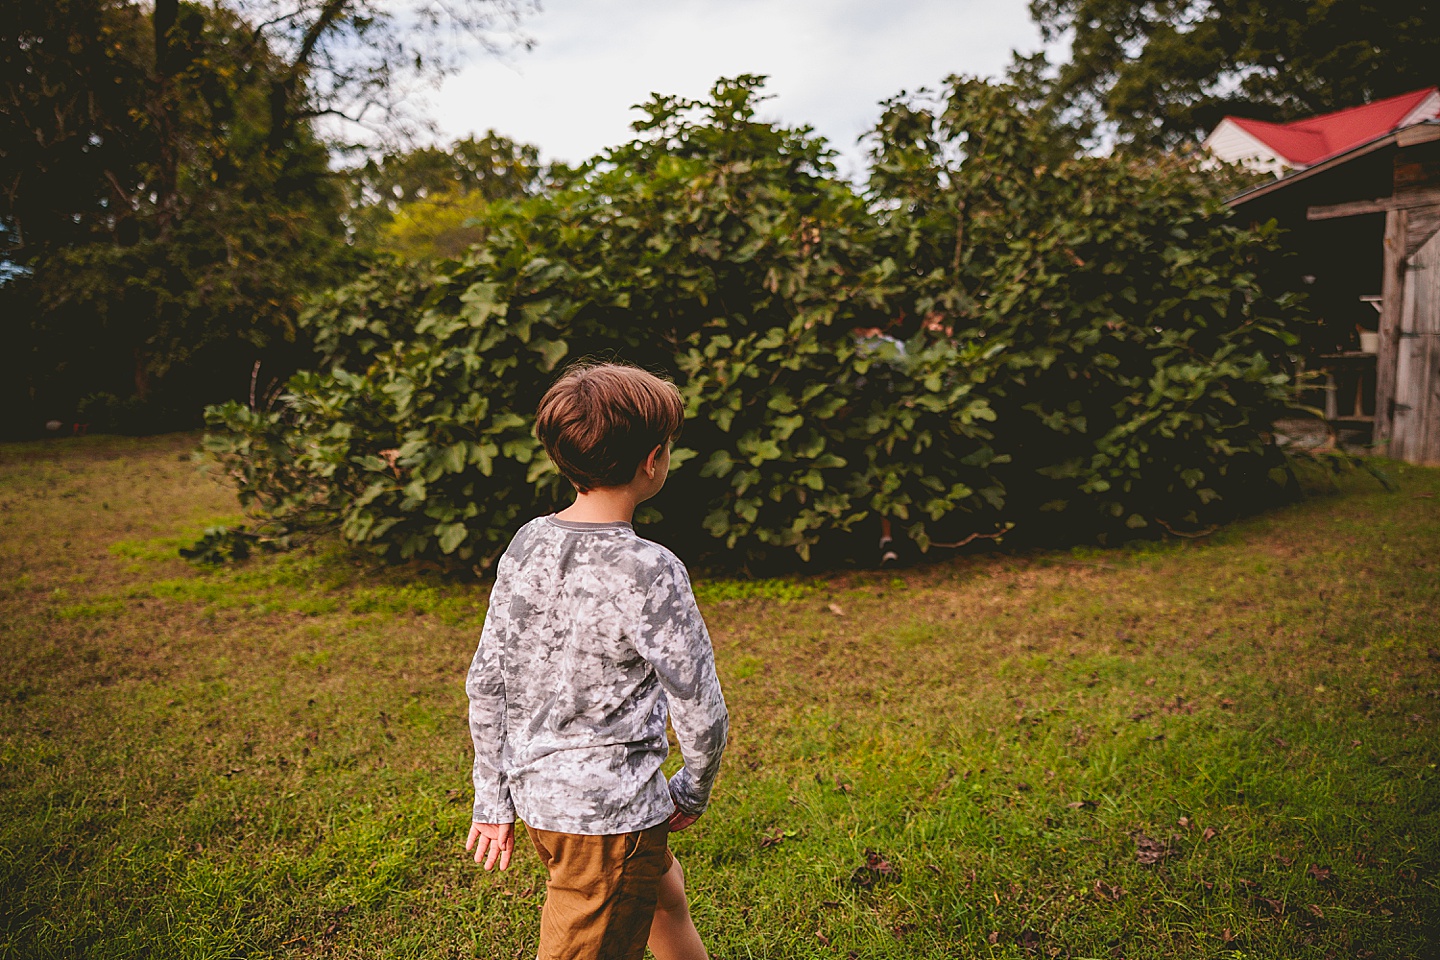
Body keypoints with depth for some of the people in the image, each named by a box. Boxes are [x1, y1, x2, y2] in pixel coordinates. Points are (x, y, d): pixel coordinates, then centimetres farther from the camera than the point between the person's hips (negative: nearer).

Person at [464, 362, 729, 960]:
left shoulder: (527, 545, -3)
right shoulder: (649, 573, -22)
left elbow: (485, 683, 2)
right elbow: (701, 714, -17)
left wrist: (493, 799, 11)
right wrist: (693, 793, 3)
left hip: (536, 793, 8)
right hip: (611, 811, -7)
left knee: (665, 889, 30)